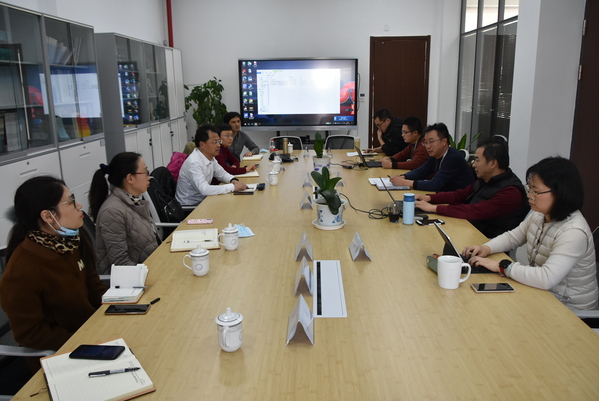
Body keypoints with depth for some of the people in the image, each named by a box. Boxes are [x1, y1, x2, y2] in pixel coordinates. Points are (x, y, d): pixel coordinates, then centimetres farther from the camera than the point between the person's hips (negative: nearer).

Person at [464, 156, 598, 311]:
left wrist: (501, 266, -28)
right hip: (541, 295, 7)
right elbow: (513, 236, 14)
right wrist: (487, 248, -6)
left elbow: (546, 278, -37)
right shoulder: (539, 215, -1)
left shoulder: (574, 232, -28)